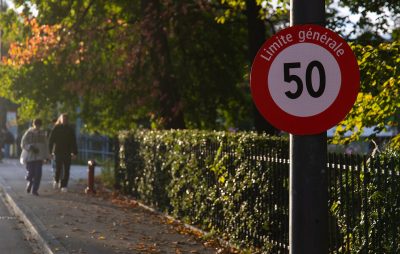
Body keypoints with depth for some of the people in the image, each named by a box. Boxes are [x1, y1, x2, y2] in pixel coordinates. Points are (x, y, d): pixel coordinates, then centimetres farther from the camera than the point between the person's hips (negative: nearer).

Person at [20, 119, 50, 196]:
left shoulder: (42, 133, 9)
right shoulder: (28, 133, 0)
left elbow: (45, 145, 16)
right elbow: (23, 144, -3)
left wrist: (47, 155, 12)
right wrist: (31, 147, -19)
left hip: (39, 157, 2)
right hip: (30, 157, -2)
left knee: (38, 174, -9)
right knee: (31, 173, -5)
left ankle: (34, 190, -3)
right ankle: (29, 184, 28)